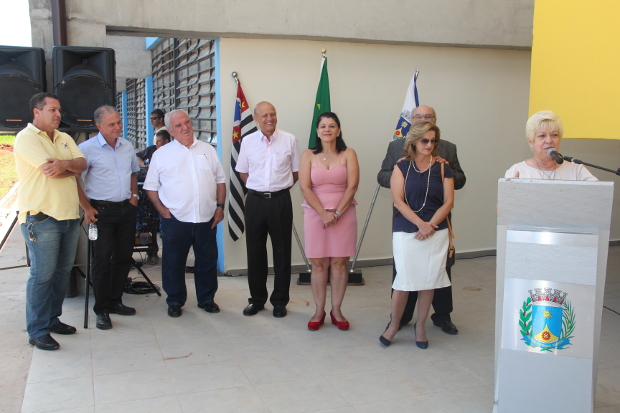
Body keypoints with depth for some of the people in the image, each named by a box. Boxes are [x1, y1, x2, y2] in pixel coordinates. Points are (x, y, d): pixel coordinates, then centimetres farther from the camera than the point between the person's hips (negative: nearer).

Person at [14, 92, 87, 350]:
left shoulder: (64, 139, 16)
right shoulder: (26, 138, -8)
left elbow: (82, 164, 3)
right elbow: (48, 170, -19)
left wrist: (64, 164, -17)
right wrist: (72, 169, -2)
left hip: (69, 215, 8)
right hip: (41, 218, -7)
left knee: (63, 271, 13)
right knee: (42, 274, -3)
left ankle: (52, 318, 27)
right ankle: (37, 331, 6)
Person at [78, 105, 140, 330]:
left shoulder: (127, 146, 9)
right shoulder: (87, 148, -10)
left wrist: (134, 195, 10)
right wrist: (87, 208, -14)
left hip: (126, 209, 6)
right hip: (102, 211, -6)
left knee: (123, 257, 12)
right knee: (102, 260, 0)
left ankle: (115, 301, 26)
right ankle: (102, 310, 10)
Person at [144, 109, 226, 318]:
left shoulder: (208, 150, 9)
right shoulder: (161, 154, 2)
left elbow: (220, 180, 12)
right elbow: (151, 186, 4)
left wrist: (220, 206, 3)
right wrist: (162, 210, -6)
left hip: (207, 219, 2)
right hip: (176, 220, -2)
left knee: (207, 261, 11)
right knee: (173, 263, 7)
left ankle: (207, 299, 26)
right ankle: (175, 301, 23)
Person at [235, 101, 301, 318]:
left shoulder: (289, 140, -1)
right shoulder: (247, 141, 3)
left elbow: (295, 172, 7)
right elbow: (243, 172, 13)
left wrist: (279, 188, 5)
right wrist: (259, 188, 7)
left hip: (281, 200, -1)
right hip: (255, 201, 2)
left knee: (282, 252, 5)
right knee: (255, 252, 9)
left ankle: (280, 301, 19)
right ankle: (257, 299, 24)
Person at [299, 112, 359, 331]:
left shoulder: (348, 154, 3)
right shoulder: (308, 155, 4)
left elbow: (352, 186, -5)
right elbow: (305, 187, -4)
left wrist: (337, 213, -12)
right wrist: (323, 213, -13)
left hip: (344, 213, 0)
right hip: (315, 214, 0)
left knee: (339, 263, 2)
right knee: (318, 263, 2)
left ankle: (336, 310, 14)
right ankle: (319, 311, 12)